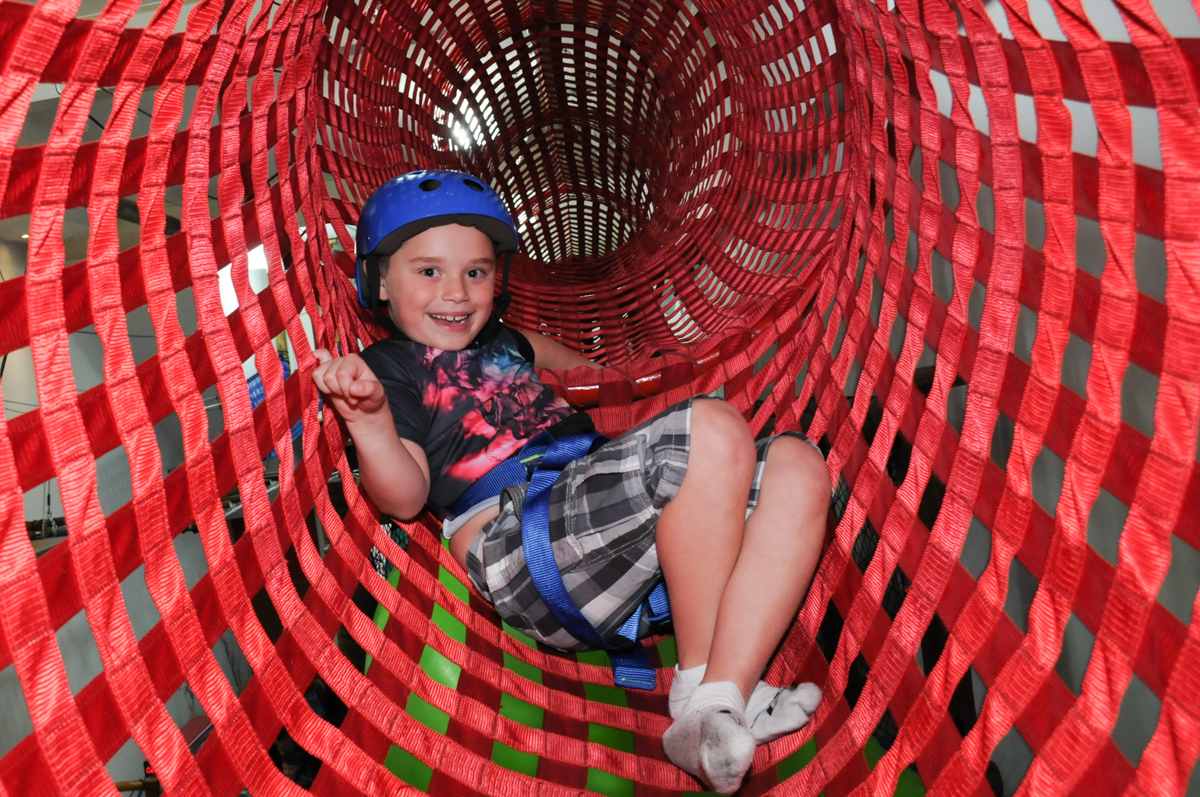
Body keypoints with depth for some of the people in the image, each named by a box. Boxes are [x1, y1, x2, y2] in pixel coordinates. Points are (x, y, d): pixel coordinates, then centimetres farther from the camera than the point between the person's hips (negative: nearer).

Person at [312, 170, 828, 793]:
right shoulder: (388, 367, 8)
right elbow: (406, 498, -7)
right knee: (713, 431, -26)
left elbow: (584, 374, 51)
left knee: (797, 466, -5)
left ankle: (728, 698, -21)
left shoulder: (507, 342, 30)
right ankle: (700, 690, -18)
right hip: (515, 543, -8)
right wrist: (370, 422, -23)